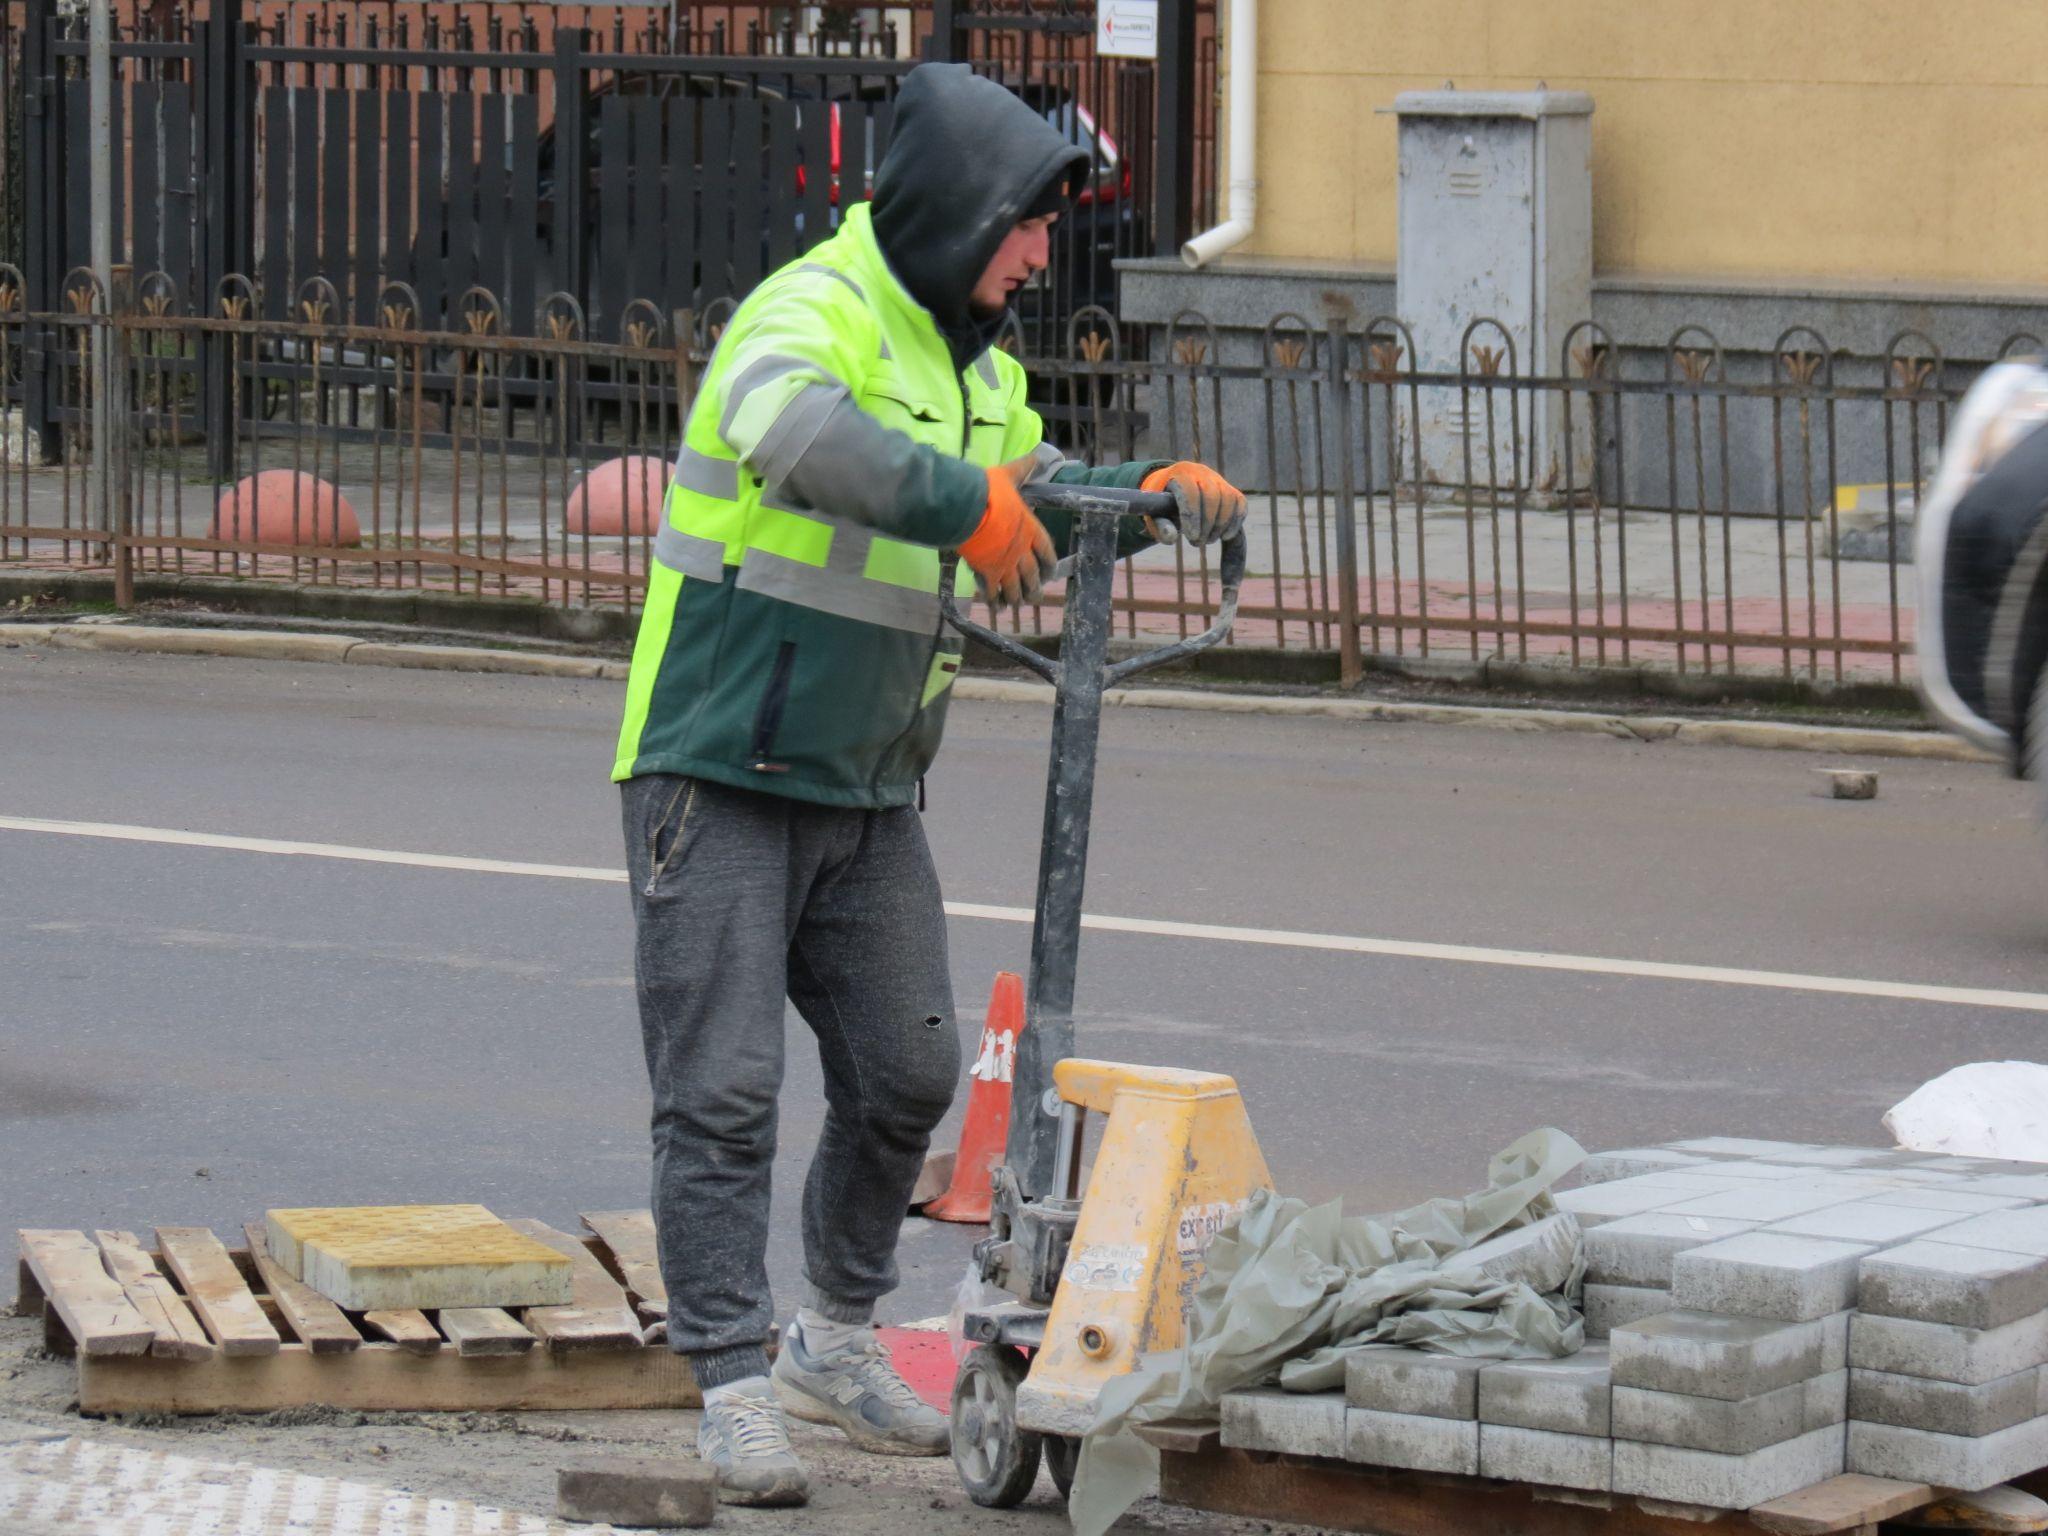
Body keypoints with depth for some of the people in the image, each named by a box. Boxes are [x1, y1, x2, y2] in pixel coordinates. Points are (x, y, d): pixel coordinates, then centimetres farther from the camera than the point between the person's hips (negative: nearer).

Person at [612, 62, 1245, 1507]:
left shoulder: (974, 366, 12)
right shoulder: (810, 313, -16)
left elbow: (1040, 493, 25)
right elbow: (792, 428, -39)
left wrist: (1154, 494, 4)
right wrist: (966, 501, -47)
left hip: (868, 793, 8)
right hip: (719, 775, -8)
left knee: (908, 1073, 12)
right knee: (722, 1088, -7)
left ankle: (836, 1339, 30)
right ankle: (735, 1389, -3)